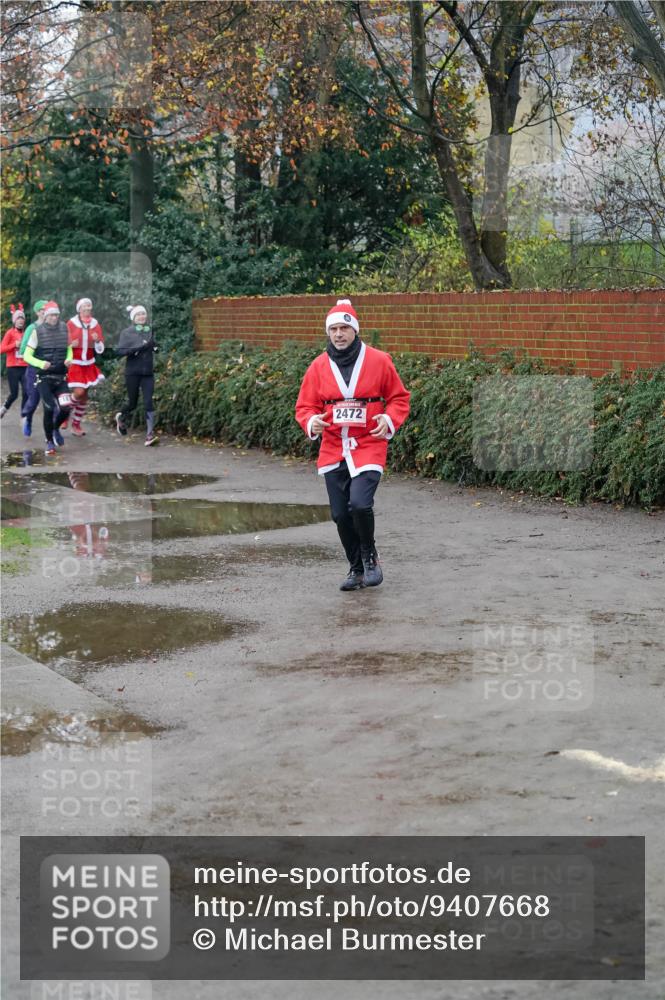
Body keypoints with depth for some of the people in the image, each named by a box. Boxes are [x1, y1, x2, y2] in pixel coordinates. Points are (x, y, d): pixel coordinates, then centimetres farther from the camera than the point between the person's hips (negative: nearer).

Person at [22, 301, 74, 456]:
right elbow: (27, 355, -4)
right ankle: (49, 442, 10)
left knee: (66, 408, -8)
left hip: (61, 377, 3)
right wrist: (41, 363, -21)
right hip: (44, 378, -3)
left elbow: (69, 348, 19)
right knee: (49, 409, -7)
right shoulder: (37, 331, -6)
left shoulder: (64, 328, 3)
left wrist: (69, 359, -2)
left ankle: (56, 428, 24)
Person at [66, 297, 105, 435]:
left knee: (84, 396, 7)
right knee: (79, 392, -17)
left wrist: (97, 341, -15)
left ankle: (76, 424, 22)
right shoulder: (71, 324, -7)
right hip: (74, 363, -4)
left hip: (89, 364, 4)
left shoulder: (95, 325, 3)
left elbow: (100, 350, 5)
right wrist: (71, 344, -21)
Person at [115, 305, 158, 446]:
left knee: (148, 401, -11)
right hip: (132, 372, -2)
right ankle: (121, 417, 40)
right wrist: (136, 348, -22)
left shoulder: (150, 331, 8)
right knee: (133, 402, 7)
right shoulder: (127, 333, -2)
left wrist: (154, 347, 0)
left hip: (148, 372, 2)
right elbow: (119, 351, -11)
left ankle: (150, 434, -15)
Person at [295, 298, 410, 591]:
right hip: (333, 449, 4)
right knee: (341, 514, 6)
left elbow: (399, 397, 6)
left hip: (368, 445, -3)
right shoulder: (319, 366, 4)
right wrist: (311, 422, -14)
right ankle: (356, 568, 26)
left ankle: (370, 556, 5)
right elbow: (305, 405, 8)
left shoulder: (378, 361, -2)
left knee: (360, 504, -22)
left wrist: (390, 420, -12)